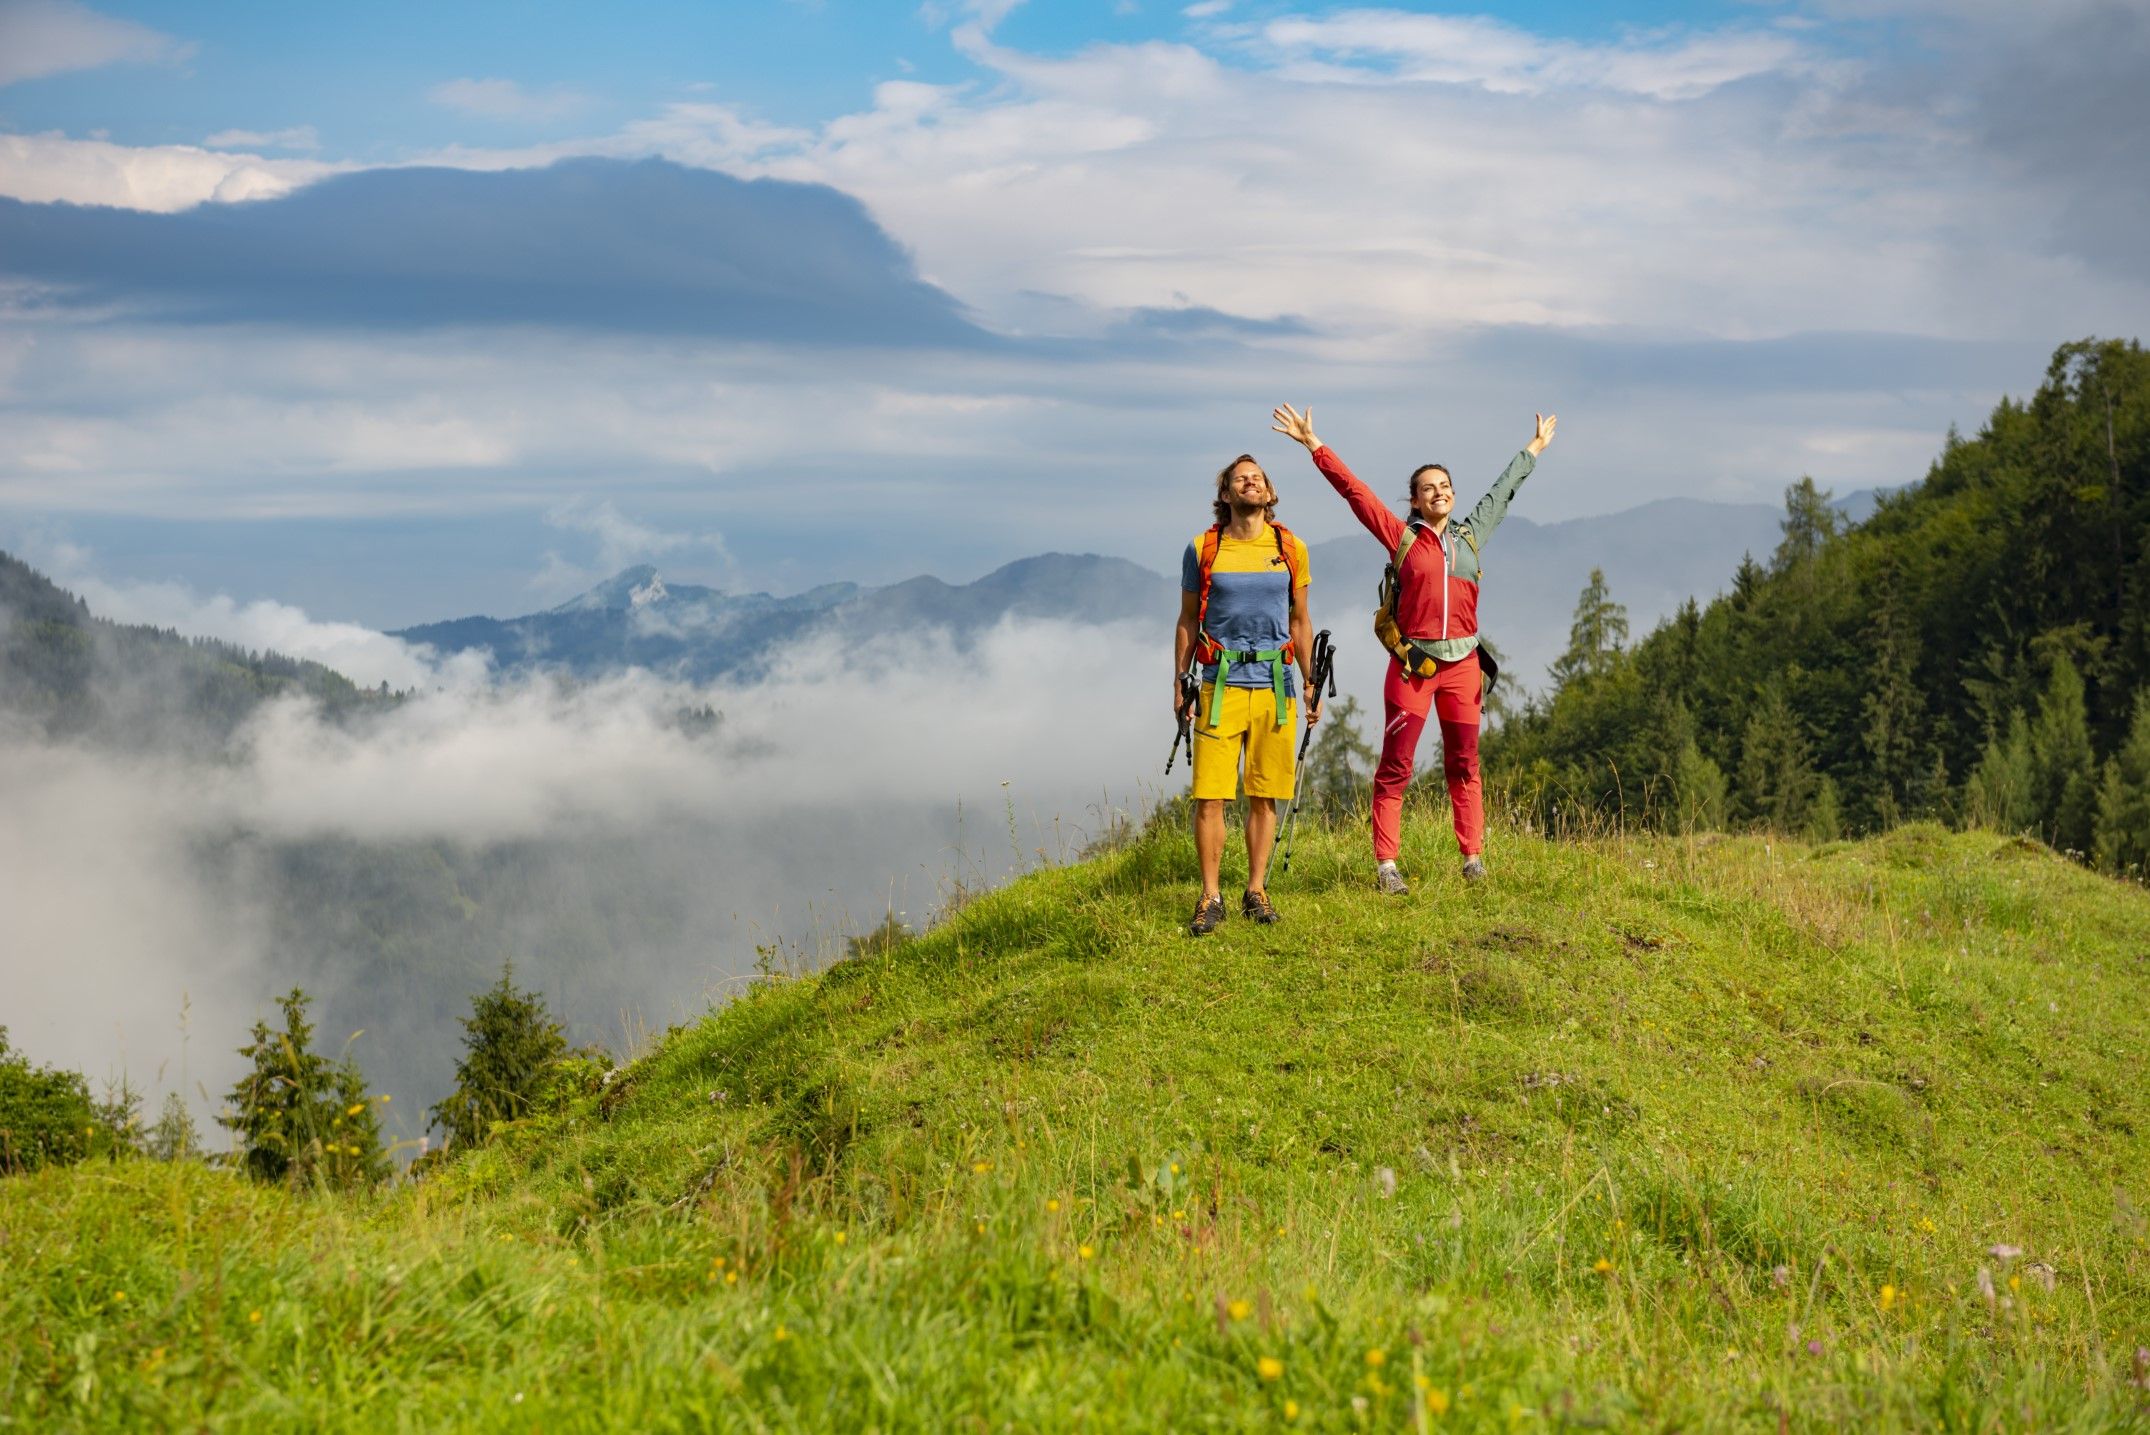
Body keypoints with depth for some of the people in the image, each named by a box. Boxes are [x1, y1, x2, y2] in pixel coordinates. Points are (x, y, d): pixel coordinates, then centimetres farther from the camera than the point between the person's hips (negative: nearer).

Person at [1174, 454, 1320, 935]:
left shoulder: (1290, 549, 8)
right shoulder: (1203, 549, 4)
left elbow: (1300, 622, 15)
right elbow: (1187, 622, 10)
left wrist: (1311, 684, 12)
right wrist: (1179, 684, 6)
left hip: (1275, 685, 2)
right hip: (1221, 683, -2)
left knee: (1265, 795, 5)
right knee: (1210, 796, -6)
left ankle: (1256, 891, 15)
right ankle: (1210, 897, 2)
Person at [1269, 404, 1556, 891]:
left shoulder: (1471, 535, 11)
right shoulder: (1401, 537, 1)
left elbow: (1503, 489, 25)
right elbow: (1354, 490, -1)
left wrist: (1535, 448, 38)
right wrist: (1314, 445, -5)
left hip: (1462, 663, 3)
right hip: (1413, 663, -3)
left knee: (1464, 764, 8)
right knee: (1395, 766, -3)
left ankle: (1473, 856, 13)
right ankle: (1386, 863, -2)